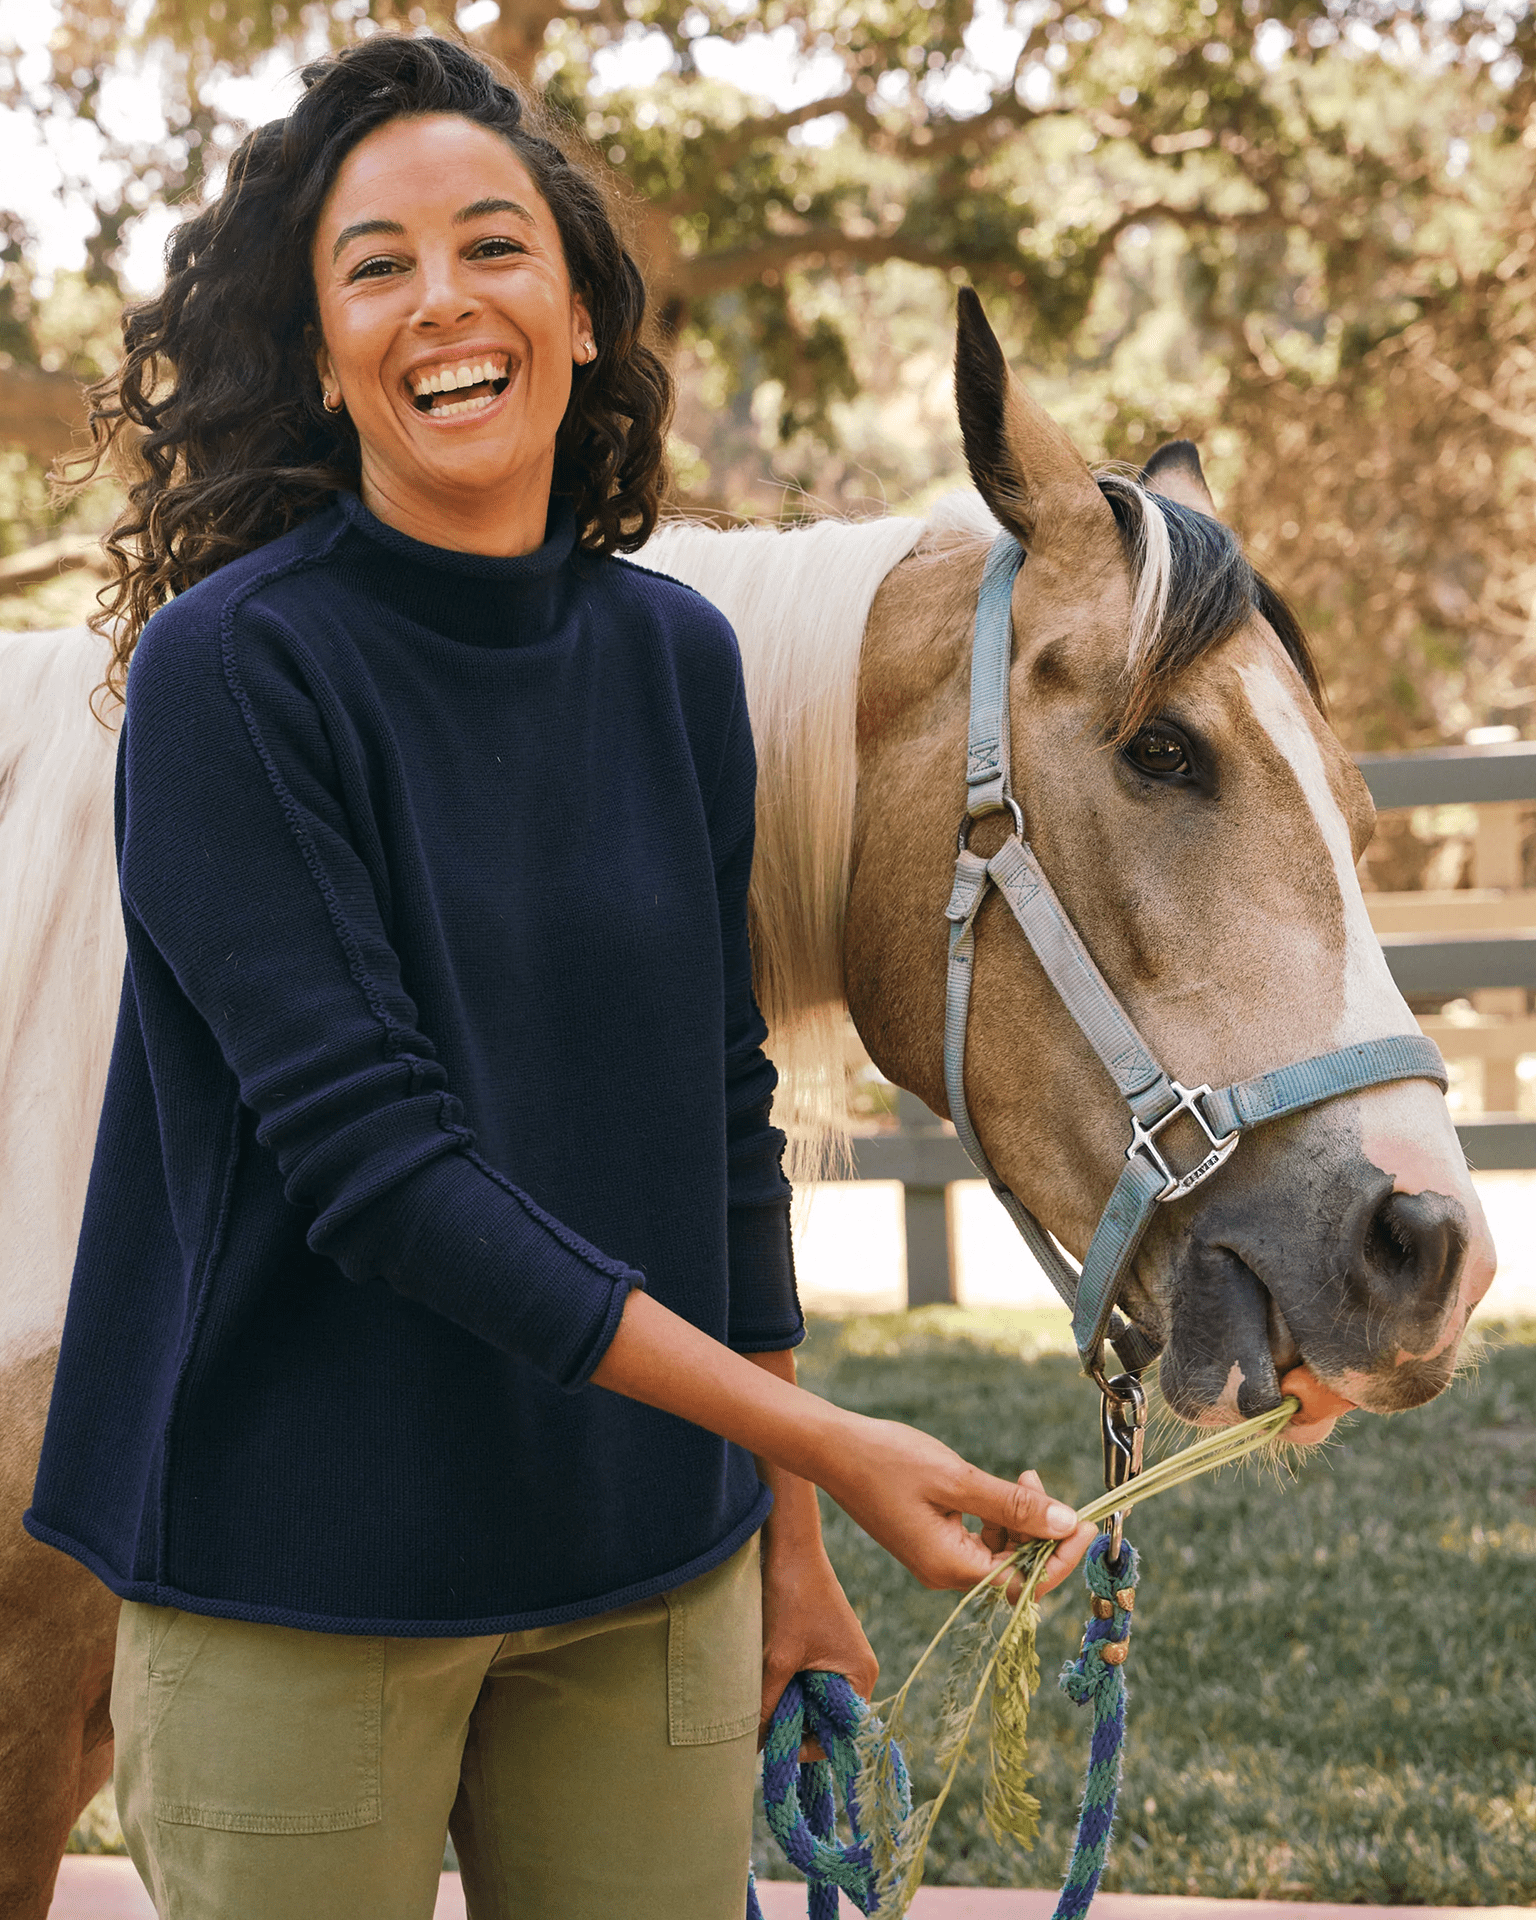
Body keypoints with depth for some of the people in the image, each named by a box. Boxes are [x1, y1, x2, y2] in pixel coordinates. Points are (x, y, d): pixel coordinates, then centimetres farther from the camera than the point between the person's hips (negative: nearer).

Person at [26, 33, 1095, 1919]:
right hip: (299, 1565, -4)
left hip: (649, 1559, 4)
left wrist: (787, 1535, 12)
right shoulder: (231, 669, -13)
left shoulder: (676, 657, 4)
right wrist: (816, 1435, -21)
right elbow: (369, 1157, -19)